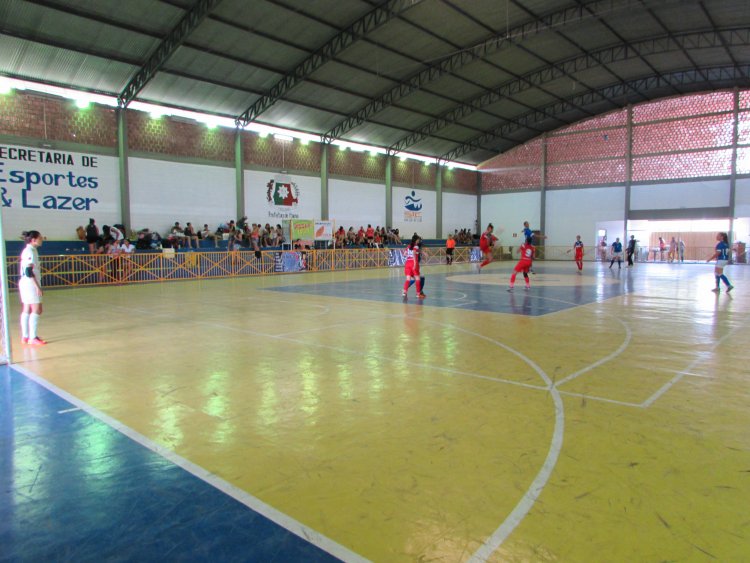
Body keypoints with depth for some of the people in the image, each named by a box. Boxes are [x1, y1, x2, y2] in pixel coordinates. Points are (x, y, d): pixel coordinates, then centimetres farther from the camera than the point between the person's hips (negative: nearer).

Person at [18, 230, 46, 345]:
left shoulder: (31, 250, 14)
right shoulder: (30, 251, -14)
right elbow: (29, 271, -20)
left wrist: (37, 285, 17)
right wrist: (37, 286, -21)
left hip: (27, 284, 10)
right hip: (30, 284, -10)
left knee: (27, 310, 11)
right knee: (36, 310, -9)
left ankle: (25, 337, 15)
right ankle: (33, 338, -9)